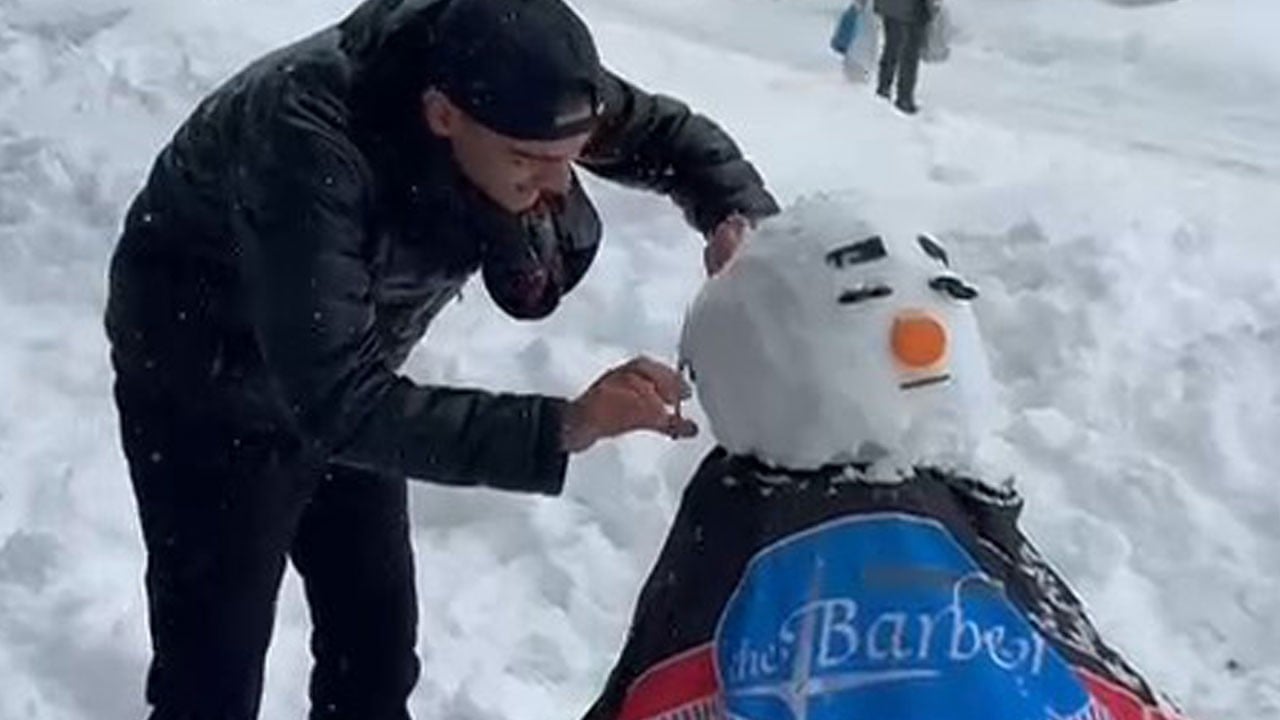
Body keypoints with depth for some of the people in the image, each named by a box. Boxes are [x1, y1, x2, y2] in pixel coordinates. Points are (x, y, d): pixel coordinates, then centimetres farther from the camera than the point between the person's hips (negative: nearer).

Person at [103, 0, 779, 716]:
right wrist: (563, 426, -50)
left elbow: (667, 131, -6)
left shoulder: (507, 77, -22)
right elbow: (336, 403, -43)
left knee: (378, 645, 13)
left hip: (338, 383, 6)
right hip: (206, 390, -6)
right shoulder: (306, 141, -40)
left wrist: (744, 215, -27)